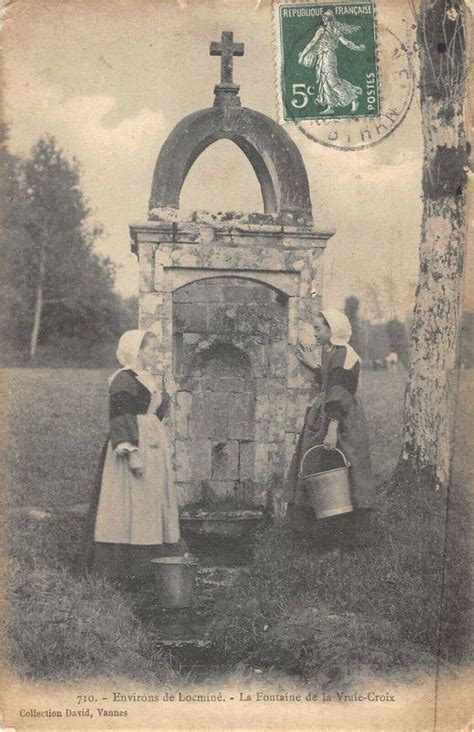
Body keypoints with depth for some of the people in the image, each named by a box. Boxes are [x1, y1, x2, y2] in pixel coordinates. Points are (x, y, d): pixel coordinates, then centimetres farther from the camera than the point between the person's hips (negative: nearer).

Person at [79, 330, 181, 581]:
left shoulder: (149, 379, 17)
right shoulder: (124, 380, -11)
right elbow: (121, 419, -19)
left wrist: (166, 395, 11)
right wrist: (131, 452, -25)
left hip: (154, 448, 10)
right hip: (135, 447, -10)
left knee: (152, 502, 10)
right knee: (130, 502, -9)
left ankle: (149, 560, 17)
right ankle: (122, 564, -3)